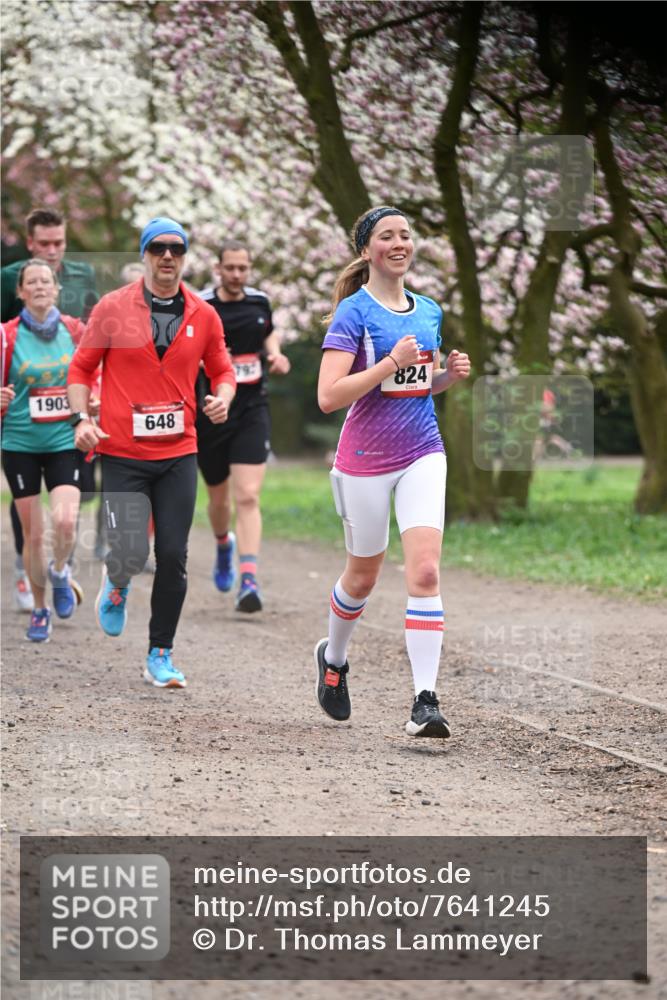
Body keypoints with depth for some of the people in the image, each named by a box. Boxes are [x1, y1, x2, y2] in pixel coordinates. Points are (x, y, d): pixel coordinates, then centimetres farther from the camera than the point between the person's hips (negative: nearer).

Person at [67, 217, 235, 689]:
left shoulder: (203, 315, 5)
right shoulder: (112, 308, -2)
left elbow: (222, 369, 17)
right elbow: (82, 367, 5)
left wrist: (223, 397, -5)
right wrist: (82, 418, -9)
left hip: (178, 455, 2)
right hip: (123, 455, -2)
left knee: (173, 558, 1)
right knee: (131, 556, -11)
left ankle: (161, 655, 15)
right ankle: (116, 584, 28)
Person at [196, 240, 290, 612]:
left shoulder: (259, 302, 5)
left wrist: (275, 354, 5)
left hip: (252, 412, 1)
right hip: (211, 414, -1)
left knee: (248, 497, -14)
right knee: (220, 497, 14)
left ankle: (249, 581, -20)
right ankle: (224, 545, 49)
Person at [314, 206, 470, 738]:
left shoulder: (429, 311, 9)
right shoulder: (354, 312, -9)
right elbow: (329, 396, -17)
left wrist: (451, 373, 2)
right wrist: (392, 361, -23)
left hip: (422, 456, 3)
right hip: (365, 460, -3)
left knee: (425, 570, -13)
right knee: (363, 576, 12)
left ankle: (425, 701, -16)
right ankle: (333, 657, 43)